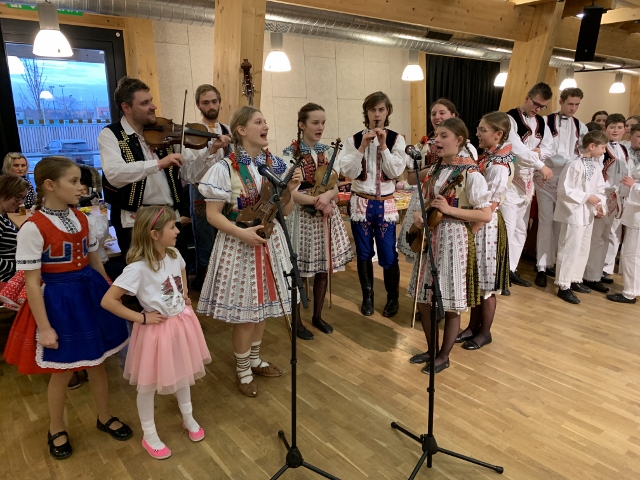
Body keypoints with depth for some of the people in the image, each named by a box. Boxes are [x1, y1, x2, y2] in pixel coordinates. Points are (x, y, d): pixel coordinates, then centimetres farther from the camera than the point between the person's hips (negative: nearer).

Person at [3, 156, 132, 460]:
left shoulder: (81, 219, 2)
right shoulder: (33, 228, -18)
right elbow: (32, 282, -16)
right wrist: (45, 328, -15)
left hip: (91, 294, 6)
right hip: (59, 301, -5)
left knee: (97, 363, 18)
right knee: (62, 372, 11)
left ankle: (105, 418, 39)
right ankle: (57, 431, 36)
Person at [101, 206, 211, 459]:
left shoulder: (174, 255, -6)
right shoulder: (138, 268, -26)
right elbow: (108, 301, -25)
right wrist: (141, 318, -20)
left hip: (182, 322, 6)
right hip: (157, 329, -6)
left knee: (183, 373, 24)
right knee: (148, 384, 13)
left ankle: (188, 418, 46)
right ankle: (149, 435, 34)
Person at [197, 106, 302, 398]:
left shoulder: (275, 165, 3)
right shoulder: (226, 168, -13)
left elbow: (284, 212, 7)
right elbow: (213, 214, -12)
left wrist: (290, 190, -11)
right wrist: (241, 233, -24)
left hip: (269, 241, 6)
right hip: (239, 244, -5)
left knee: (262, 304, 16)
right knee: (244, 312, 3)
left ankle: (255, 359, 37)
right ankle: (242, 370, 25)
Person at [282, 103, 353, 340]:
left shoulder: (328, 151, 7)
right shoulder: (290, 153, -8)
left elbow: (335, 187, 4)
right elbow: (289, 192, -14)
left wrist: (327, 196, -18)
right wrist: (317, 201, -23)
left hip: (327, 215, 5)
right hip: (302, 215, -5)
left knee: (324, 268, 12)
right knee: (299, 270, 3)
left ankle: (317, 316, 30)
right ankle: (297, 321, 20)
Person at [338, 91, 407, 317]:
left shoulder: (396, 139, 0)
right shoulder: (354, 139, 0)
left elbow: (395, 171, -10)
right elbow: (347, 172, -9)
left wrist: (383, 145, -16)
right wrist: (362, 147, -17)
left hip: (385, 204, -1)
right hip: (361, 203, 1)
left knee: (388, 254, 1)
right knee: (364, 253, 9)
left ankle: (393, 297, 21)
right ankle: (367, 296, 25)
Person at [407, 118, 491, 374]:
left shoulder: (470, 173, -13)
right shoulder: (435, 169, 8)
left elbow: (486, 215, -15)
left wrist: (450, 210, -21)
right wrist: (419, 215, -4)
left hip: (454, 240, -7)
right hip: (430, 238, 7)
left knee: (450, 304, 5)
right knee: (423, 299, 13)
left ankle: (443, 356, 24)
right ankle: (432, 349, 32)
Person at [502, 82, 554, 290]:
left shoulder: (541, 122, 11)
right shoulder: (510, 118, -13)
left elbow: (549, 147, 13)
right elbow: (517, 149, -23)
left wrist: (538, 152, -9)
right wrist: (541, 166, -24)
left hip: (528, 179, 8)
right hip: (509, 178, -8)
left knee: (521, 228, 12)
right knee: (507, 227, -9)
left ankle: (512, 269, 22)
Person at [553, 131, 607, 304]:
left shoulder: (596, 165, 8)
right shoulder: (575, 164, -17)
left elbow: (600, 189, 11)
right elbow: (564, 190, -20)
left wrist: (600, 205, -6)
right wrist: (587, 197, -18)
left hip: (588, 214, 9)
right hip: (574, 213, -9)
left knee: (584, 249, 17)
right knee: (570, 249, -3)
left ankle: (575, 280, 31)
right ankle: (563, 286, 5)